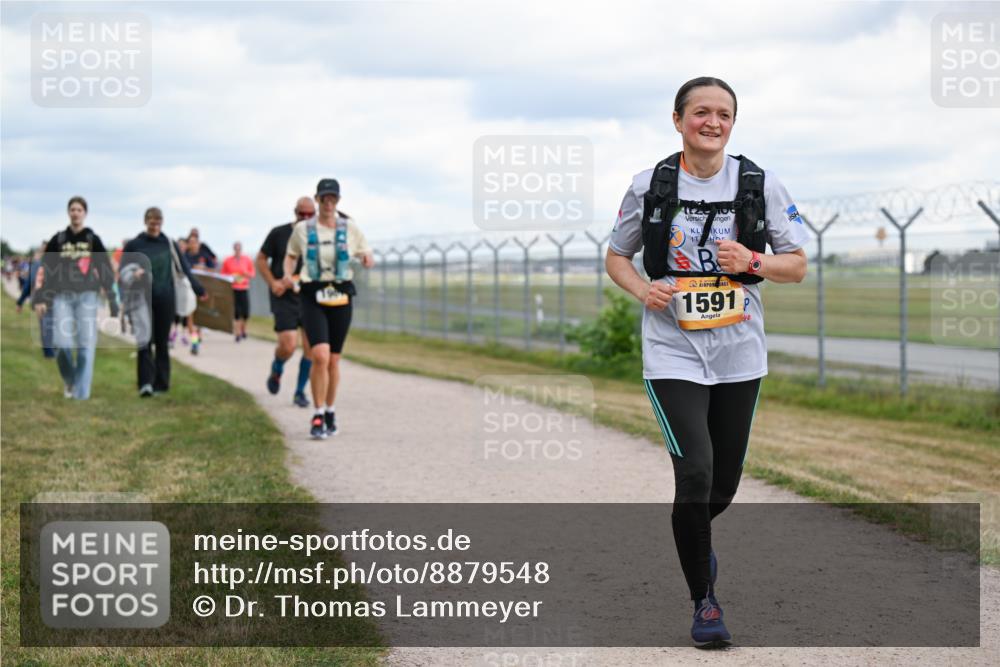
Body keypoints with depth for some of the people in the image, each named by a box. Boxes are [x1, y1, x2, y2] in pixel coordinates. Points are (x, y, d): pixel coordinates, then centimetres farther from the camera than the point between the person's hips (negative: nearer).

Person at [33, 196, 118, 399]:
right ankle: (69, 380, 18)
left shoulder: (93, 240, 5)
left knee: (86, 346, -7)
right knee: (62, 344, -9)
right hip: (63, 297, 1)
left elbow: (106, 271, 4)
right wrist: (40, 298, -1)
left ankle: (81, 394, -2)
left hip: (87, 297, -1)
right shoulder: (58, 240, 8)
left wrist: (112, 301, -1)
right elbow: (45, 271, 8)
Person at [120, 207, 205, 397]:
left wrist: (199, 290, 2)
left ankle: (161, 383, 12)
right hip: (144, 300, -1)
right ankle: (146, 383, -14)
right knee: (145, 341, -9)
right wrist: (134, 274, -16)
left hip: (165, 300, 1)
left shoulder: (170, 245, 8)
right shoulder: (134, 245, 4)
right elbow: (123, 271, 6)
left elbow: (185, 270, 9)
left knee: (162, 342, 6)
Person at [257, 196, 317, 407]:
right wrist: (272, 283, -8)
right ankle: (276, 370, 20)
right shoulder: (279, 233, -2)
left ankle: (300, 391, 13)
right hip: (284, 297, -3)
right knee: (288, 346, -14)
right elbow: (261, 260, 6)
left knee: (311, 347, -4)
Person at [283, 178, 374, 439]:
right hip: (312, 297, -2)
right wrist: (287, 274, -3)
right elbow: (291, 255, 17)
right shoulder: (302, 229, 2)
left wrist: (368, 259, -11)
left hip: (341, 297, 2)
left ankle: (329, 412, 27)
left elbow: (366, 254, 12)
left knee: (333, 360, 8)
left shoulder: (349, 227, 3)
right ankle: (317, 416, -7)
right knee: (320, 356, -18)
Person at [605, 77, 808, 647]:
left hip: (740, 353, 2)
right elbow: (617, 256, 10)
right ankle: (705, 600, 2)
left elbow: (797, 266, 4)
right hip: (673, 352, -2)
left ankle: (695, 535, 49)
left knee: (725, 482, 12)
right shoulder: (650, 187, -2)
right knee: (696, 471, -16)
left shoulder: (761, 185, 0)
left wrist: (753, 262, -16)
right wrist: (642, 289, -11)